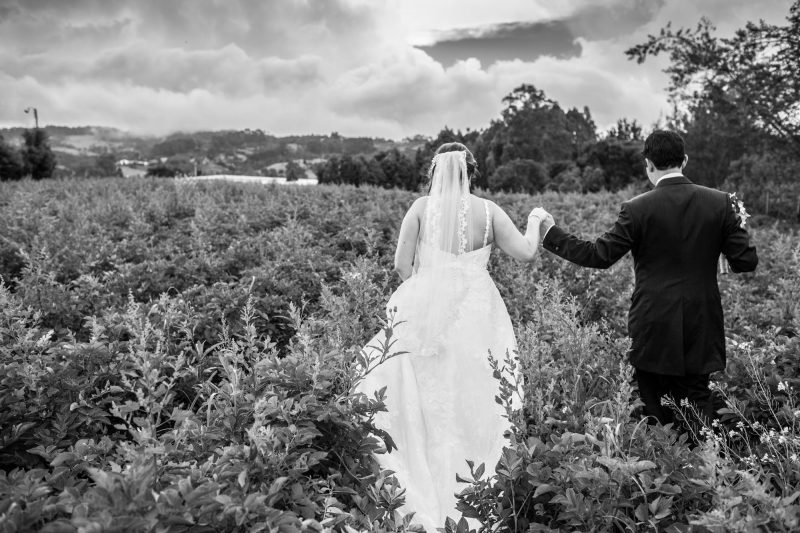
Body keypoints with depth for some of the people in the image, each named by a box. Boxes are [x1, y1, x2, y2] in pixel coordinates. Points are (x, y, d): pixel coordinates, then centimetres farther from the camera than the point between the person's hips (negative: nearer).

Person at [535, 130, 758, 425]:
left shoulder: (637, 209, -13)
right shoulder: (720, 203, -3)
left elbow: (599, 255, -9)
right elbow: (746, 262, -2)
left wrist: (552, 234, 1)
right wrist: (740, 226, 17)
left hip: (654, 329, -3)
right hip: (701, 328, 3)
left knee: (657, 412, 10)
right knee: (698, 399, 15)